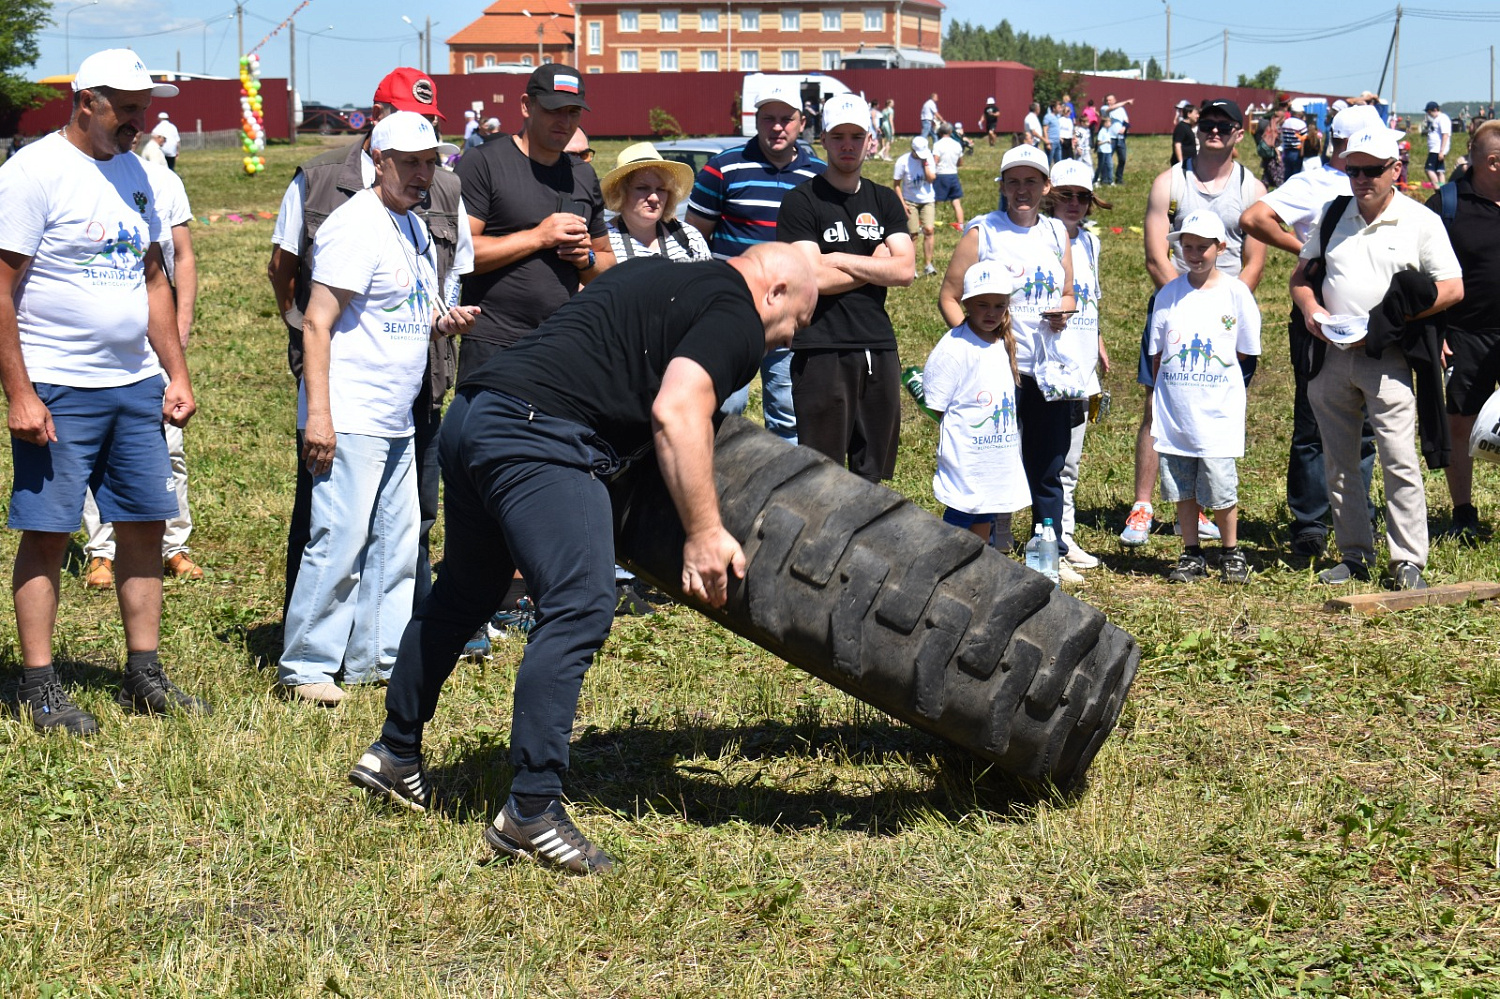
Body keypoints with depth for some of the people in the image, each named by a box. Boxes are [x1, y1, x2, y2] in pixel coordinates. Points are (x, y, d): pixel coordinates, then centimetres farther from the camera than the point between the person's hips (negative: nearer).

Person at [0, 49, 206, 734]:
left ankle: (143, 676, 17)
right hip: (58, 390, -7)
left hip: (137, 385, 7)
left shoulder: (134, 175, 12)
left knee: (144, 525, 8)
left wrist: (176, 374, 14)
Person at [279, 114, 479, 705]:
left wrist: (442, 324, 5)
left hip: (398, 422, 9)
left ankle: (377, 657, 19)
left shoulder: (415, 227, 17)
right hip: (350, 422, -9)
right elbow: (317, 323, -16)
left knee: (396, 544, 11)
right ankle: (306, 666, -1)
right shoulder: (356, 225, -11)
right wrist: (317, 413, -23)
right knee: (340, 542, -9)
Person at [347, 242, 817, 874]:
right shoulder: (737, 313, 1)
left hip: (471, 414, 10)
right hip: (537, 436, -10)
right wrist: (704, 532, -13)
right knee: (579, 609, -14)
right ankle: (531, 811, -18)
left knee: (462, 596, 23)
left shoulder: (657, 279, 29)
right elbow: (675, 413, -14)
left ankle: (395, 756, 36)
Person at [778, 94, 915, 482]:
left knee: (872, 472, 9)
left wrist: (840, 260, -5)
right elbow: (812, 278, -13)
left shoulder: (885, 201, 14)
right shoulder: (801, 202, -2)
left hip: (879, 347, 5)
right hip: (822, 349, -5)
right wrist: (875, 266, -2)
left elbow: (906, 271, 1)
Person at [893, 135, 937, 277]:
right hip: (910, 202, -2)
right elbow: (896, 184, -6)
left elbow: (931, 179, -10)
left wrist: (925, 163, -19)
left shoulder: (929, 157, -4)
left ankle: (928, 265, -4)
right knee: (912, 235, -2)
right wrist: (902, 203, -11)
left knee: (929, 230, -12)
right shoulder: (903, 161, -11)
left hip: (927, 200, 2)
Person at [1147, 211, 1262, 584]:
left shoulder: (1235, 293, -1)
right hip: (1174, 410, 3)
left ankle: (1231, 554, 14)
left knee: (1221, 490, -2)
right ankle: (1191, 555, 18)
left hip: (1218, 410, -3)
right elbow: (1157, 353, 10)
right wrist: (1155, 399, 5)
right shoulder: (1169, 294, 6)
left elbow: (1245, 351, 5)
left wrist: (1208, 371, 3)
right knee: (1182, 488, 8)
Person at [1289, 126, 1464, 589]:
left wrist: (1398, 317, -13)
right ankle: (1354, 555, 18)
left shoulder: (1421, 221, 0)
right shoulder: (1332, 216, 13)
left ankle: (1409, 562, -3)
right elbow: (1301, 275, 19)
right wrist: (1311, 309, -3)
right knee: (1338, 463, 8)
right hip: (1331, 356, 5)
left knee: (1399, 461, -9)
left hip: (1388, 359, -5)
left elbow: (1453, 288, -3)